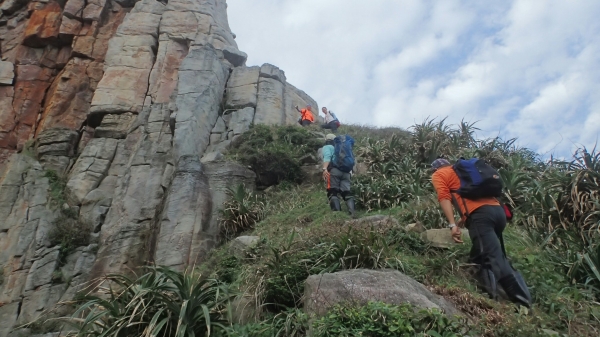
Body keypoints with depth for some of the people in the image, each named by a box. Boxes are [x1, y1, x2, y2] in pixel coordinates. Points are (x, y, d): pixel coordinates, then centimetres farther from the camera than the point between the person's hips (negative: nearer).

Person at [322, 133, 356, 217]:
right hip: (346, 172, 5)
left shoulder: (327, 147, 18)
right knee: (347, 193, 0)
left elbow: (327, 157, -6)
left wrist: (324, 169, -21)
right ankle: (352, 211, -21)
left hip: (334, 170, -5)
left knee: (332, 193, -8)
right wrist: (350, 172, 24)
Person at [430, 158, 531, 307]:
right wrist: (461, 221, 50)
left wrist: (452, 225, -12)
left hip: (480, 213, -8)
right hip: (497, 210, 8)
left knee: (494, 260, -12)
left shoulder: (438, 175, 16)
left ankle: (521, 302, -20)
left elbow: (444, 198, -2)